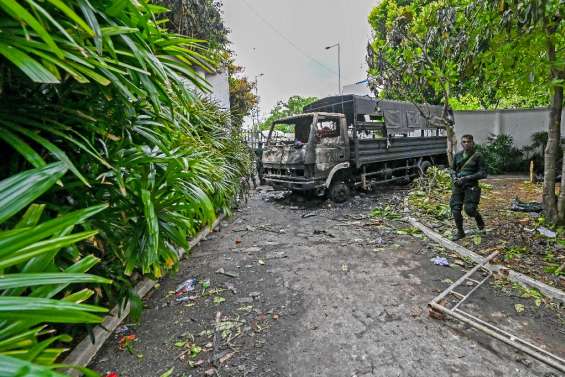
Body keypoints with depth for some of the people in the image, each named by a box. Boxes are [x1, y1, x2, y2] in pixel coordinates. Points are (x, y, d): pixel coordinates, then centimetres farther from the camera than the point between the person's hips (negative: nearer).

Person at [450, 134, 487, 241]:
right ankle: (460, 232, 16)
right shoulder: (457, 156, 9)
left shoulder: (477, 156, -3)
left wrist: (467, 178, -16)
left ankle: (480, 221, 28)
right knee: (455, 209, -1)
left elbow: (483, 173, -6)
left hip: (471, 186, -4)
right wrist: (454, 178, 1)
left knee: (469, 209, -10)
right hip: (458, 186, 4)